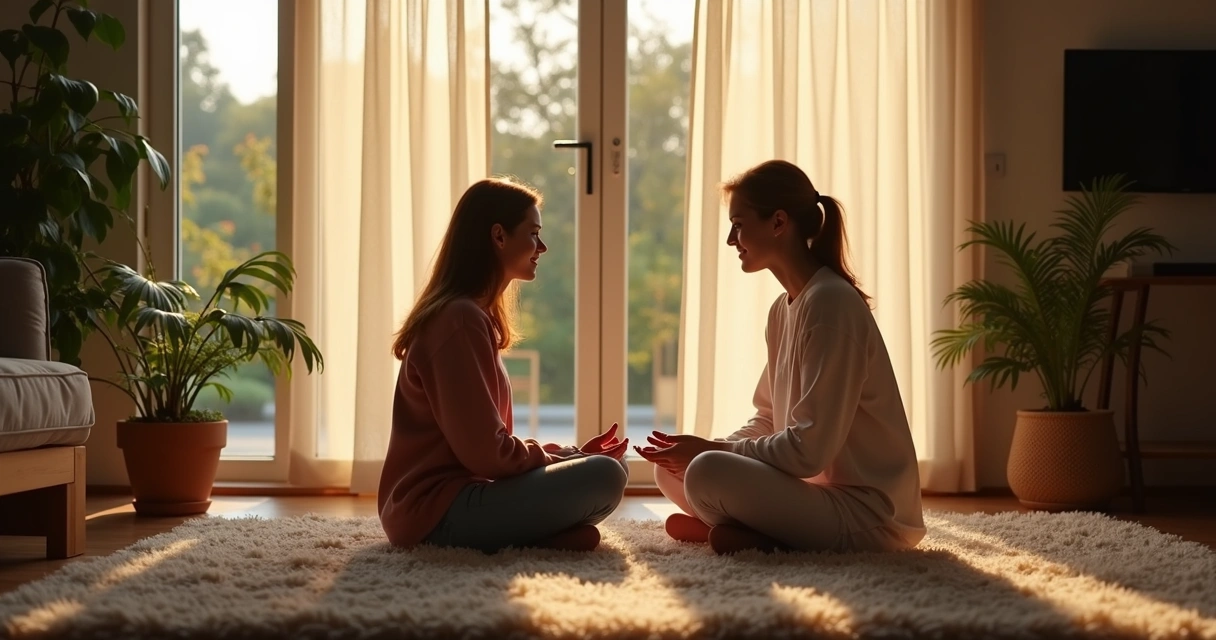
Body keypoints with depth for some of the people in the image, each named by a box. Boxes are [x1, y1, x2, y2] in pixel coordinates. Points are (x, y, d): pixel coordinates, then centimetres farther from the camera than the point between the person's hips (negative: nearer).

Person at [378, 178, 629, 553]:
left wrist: (571, 454, 6)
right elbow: (487, 453, -18)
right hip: (439, 511, -10)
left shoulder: (472, 315, 18)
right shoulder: (461, 320, -14)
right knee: (604, 477, -19)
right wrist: (567, 458, -5)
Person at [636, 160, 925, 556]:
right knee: (671, 468, 9)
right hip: (816, 490, 10)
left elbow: (808, 450, -22)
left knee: (707, 474, -29)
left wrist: (712, 450, -13)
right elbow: (767, 421, 17)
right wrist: (706, 449, -2)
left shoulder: (829, 303, -18)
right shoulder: (783, 309, 11)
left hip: (867, 513, -10)